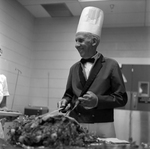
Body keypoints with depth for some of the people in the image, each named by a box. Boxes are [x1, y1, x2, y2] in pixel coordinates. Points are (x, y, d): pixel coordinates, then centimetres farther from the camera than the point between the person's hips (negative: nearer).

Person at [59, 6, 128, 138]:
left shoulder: (111, 65, -5)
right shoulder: (74, 68, 9)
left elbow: (121, 98, -5)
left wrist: (97, 100, -18)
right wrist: (66, 101, -5)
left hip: (102, 128, -3)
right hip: (75, 127, 4)